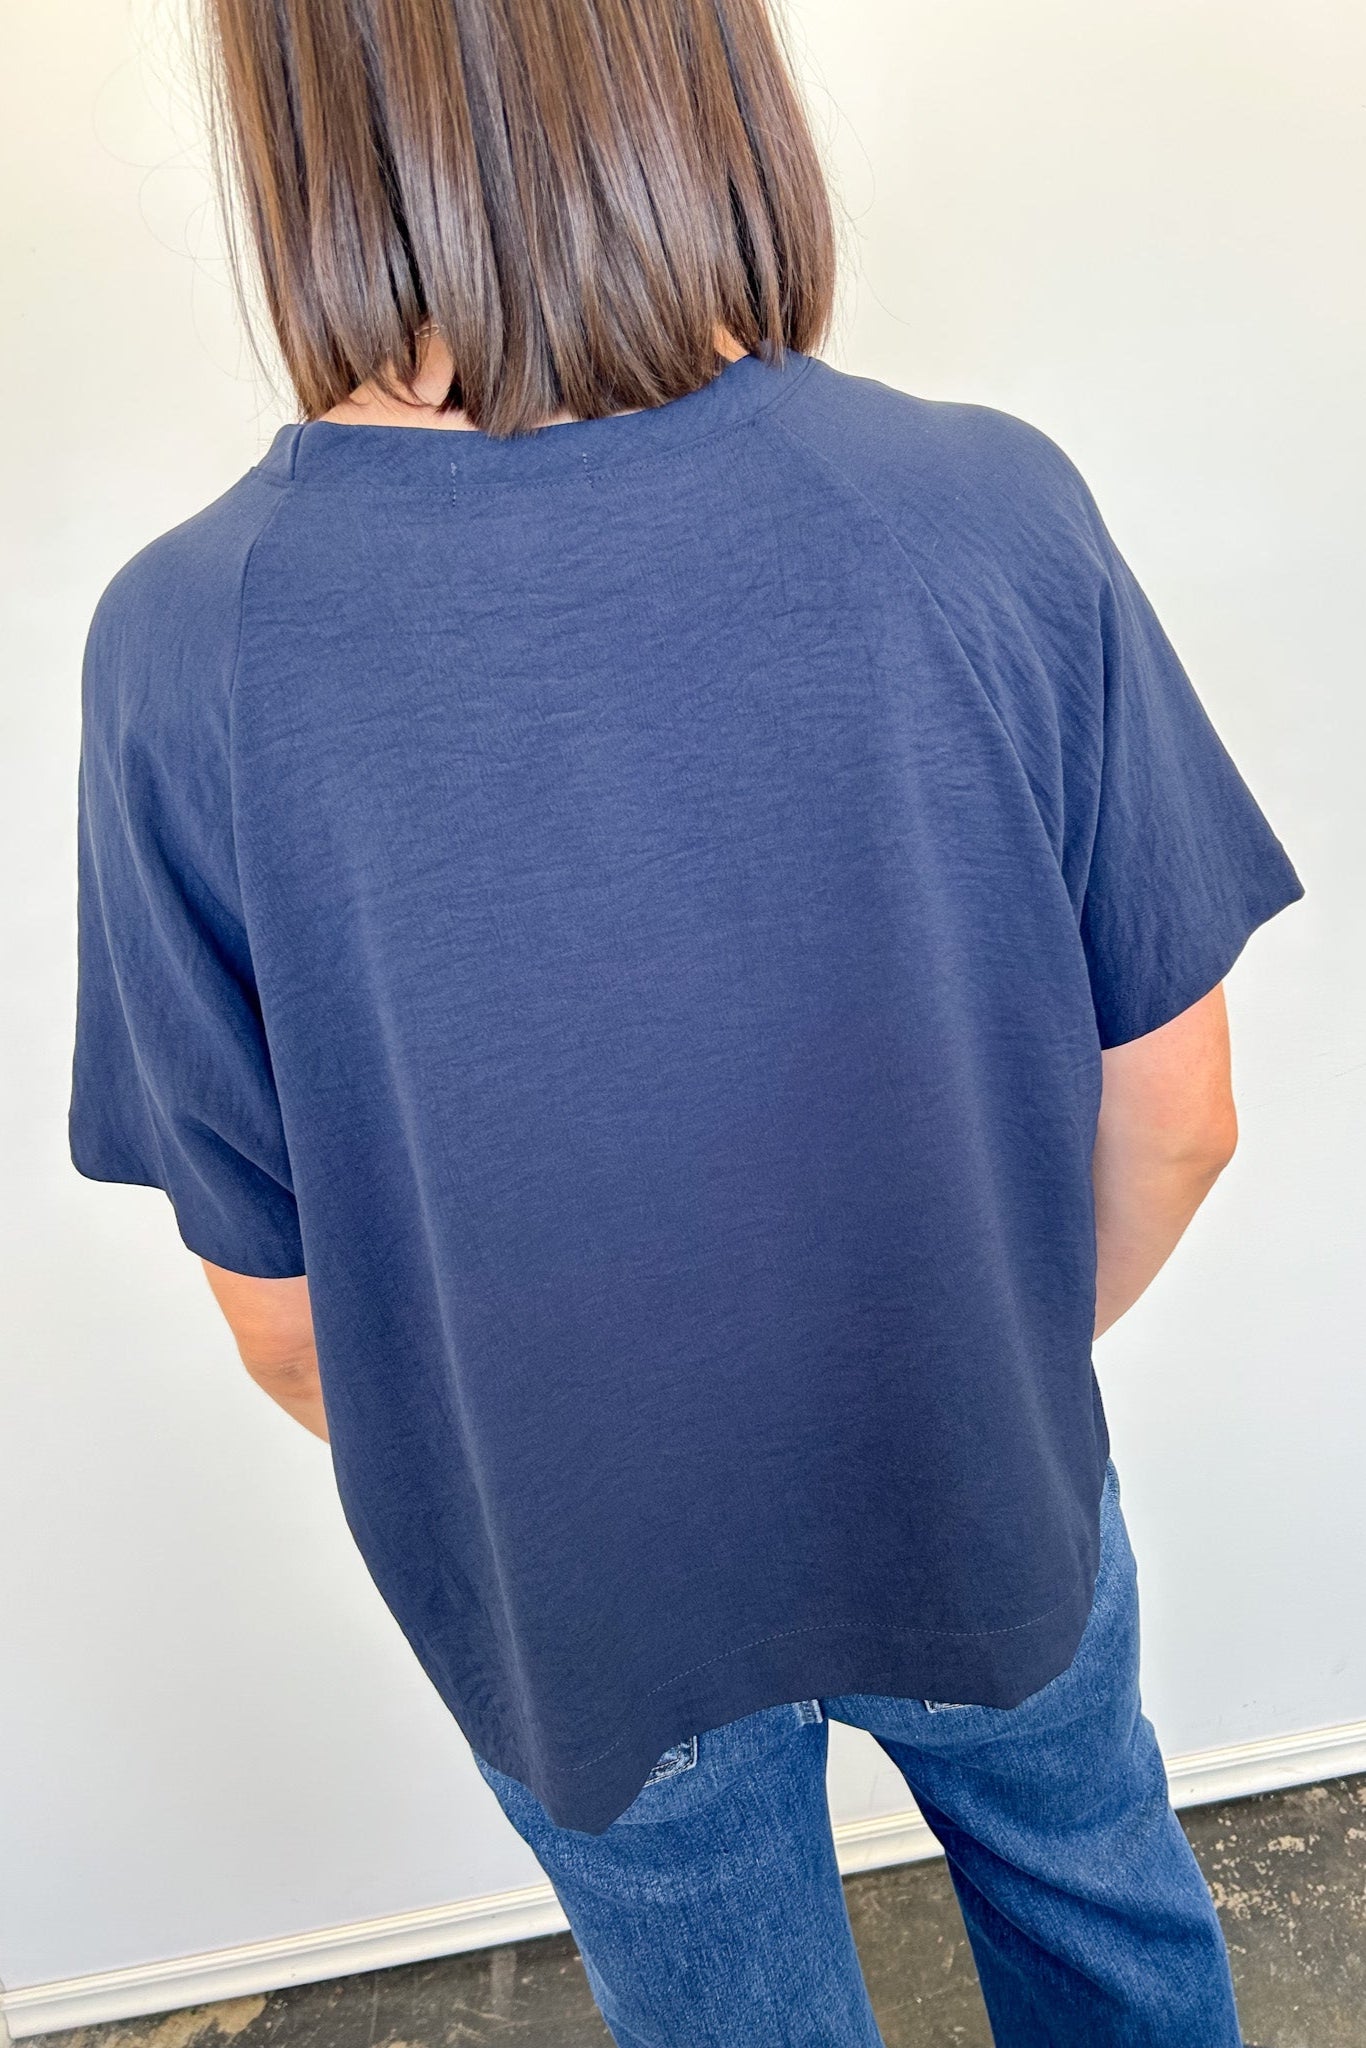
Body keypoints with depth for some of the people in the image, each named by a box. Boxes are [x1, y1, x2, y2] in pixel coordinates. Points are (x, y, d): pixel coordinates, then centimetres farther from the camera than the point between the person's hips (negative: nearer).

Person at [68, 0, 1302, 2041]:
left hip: (585, 1608, 1)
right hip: (991, 1500, 1)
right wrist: (1008, 1364, 7)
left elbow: (283, 1318, -15)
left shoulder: (191, 651, -25)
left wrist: (508, 1497, 6)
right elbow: (1174, 1115, -13)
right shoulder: (996, 515, -24)